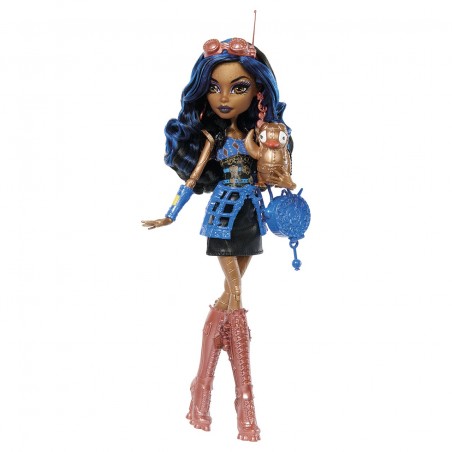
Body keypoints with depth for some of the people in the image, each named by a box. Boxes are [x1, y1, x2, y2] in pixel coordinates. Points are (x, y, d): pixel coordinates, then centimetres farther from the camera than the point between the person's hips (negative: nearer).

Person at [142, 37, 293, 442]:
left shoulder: (255, 134, 2)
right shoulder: (210, 137, -6)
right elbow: (193, 179, -4)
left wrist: (279, 180, -7)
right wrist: (171, 215, -5)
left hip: (250, 211, 3)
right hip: (224, 212, -3)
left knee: (233, 290, 8)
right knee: (234, 290, -4)